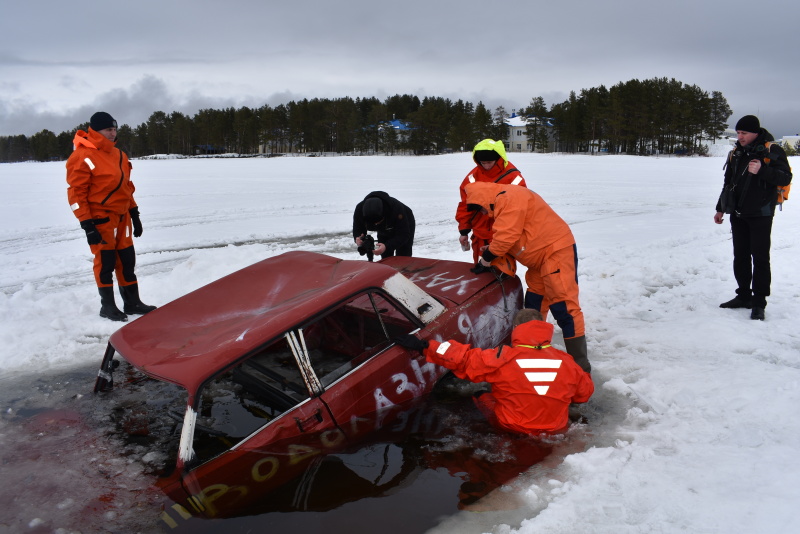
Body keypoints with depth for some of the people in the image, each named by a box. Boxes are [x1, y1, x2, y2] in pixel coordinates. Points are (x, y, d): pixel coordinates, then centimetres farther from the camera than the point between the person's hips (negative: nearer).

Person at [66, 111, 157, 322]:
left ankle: (132, 302, 18)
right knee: (105, 262, 0)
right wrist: (87, 225, -18)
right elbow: (76, 192, -14)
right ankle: (107, 306, 13)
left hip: (121, 216, 7)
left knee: (127, 260, 10)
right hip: (100, 218, -7)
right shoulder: (83, 157, -13)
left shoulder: (118, 154, 11)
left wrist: (134, 214, 15)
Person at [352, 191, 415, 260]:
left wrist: (386, 246, -54)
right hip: (384, 232, 4)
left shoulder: (396, 207, -42)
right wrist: (358, 239, -43)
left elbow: (403, 235, -38)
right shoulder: (359, 209, -30)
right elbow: (357, 230, -17)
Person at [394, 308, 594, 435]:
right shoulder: (566, 361, -5)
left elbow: (463, 359, -15)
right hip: (557, 430, 3)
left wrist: (423, 346, -10)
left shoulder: (502, 358, -14)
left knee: (482, 396, 20)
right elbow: (585, 392, 9)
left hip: (513, 429, -3)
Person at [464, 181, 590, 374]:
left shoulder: (510, 198, -17)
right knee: (534, 307, 18)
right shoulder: (503, 204, 16)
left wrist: (488, 256, -9)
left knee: (564, 308, -12)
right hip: (540, 257, 11)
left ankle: (580, 364, -7)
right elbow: (510, 237, 17)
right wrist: (490, 250, 3)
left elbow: (506, 235, -23)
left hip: (557, 251, -11)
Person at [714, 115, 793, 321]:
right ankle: (744, 296, 21)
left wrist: (762, 170, -28)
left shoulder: (772, 151, -7)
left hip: (760, 213, -6)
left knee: (760, 257, -4)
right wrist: (720, 209, 18)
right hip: (737, 214, 6)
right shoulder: (736, 153, 10)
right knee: (740, 256, 10)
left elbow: (785, 178, -13)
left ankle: (759, 302, 2)